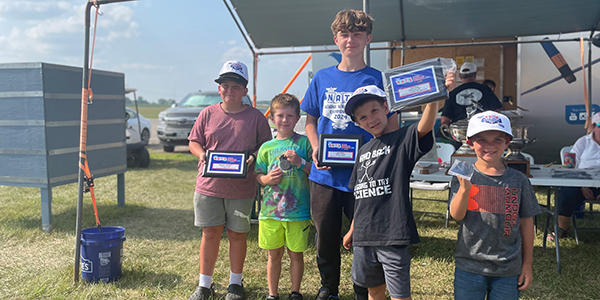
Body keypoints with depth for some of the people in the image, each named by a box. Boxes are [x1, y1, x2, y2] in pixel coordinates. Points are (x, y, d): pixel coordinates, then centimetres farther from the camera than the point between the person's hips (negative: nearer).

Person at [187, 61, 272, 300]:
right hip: (209, 186, 1)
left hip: (241, 189, -1)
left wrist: (253, 157, -15)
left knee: (237, 234, 10)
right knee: (210, 233, 7)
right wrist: (202, 154, -11)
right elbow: (194, 141, 10)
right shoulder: (208, 113, 5)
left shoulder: (256, 117, 0)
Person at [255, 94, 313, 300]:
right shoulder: (266, 147, 7)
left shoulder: (304, 143, 0)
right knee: (274, 255, 11)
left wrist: (300, 162, -16)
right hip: (271, 210, 2)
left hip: (298, 211, -2)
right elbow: (257, 175, 13)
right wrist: (267, 179, -8)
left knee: (296, 253, 9)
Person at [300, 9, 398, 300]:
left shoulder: (377, 79, -2)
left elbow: (392, 126, -1)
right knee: (325, 237, 14)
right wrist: (316, 147, -3)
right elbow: (310, 120, 15)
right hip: (324, 174, 3)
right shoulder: (322, 78, 8)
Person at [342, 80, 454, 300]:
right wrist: (352, 230, 23)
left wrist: (433, 98, -47)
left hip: (393, 235, -6)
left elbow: (425, 127, -28)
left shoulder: (403, 139, -5)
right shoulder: (363, 151, 13)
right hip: (364, 237, 6)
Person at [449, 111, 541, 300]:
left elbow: (526, 224, 4)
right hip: (469, 268, -1)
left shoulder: (519, 181, -3)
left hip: (508, 271, 1)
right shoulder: (463, 176, -5)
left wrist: (527, 265, 7)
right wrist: (465, 188, -34)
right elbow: (456, 215, -16)